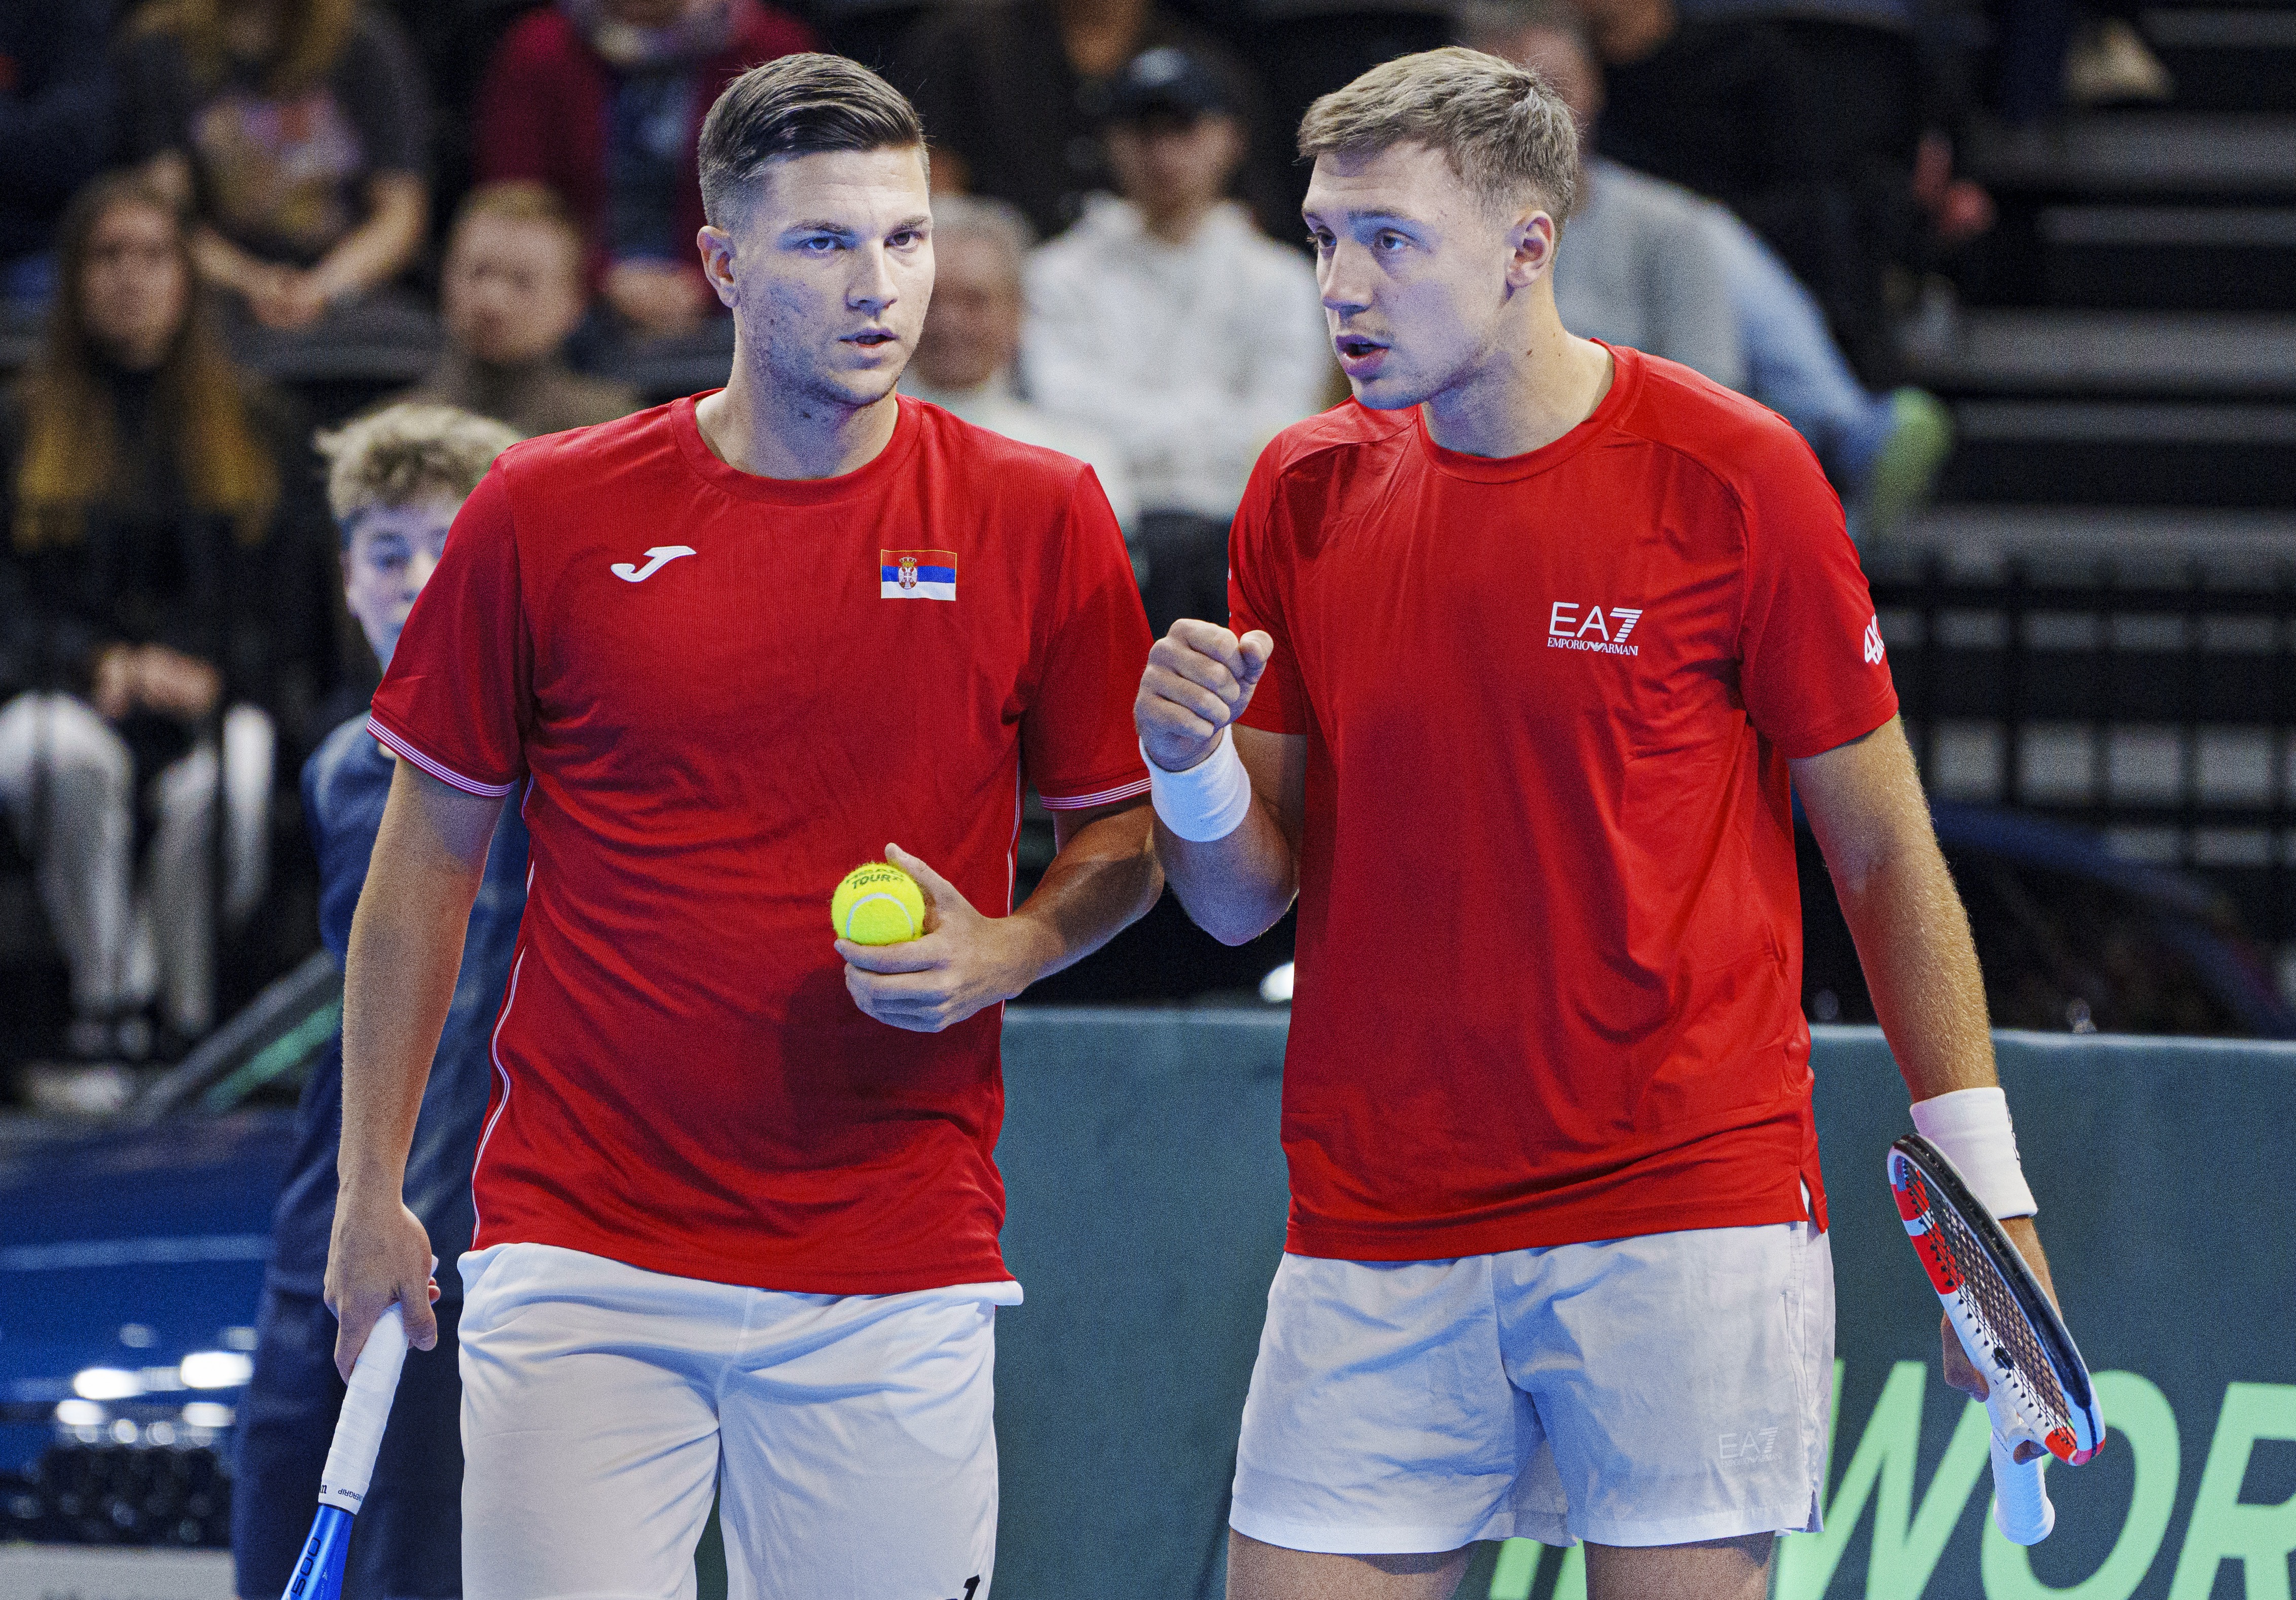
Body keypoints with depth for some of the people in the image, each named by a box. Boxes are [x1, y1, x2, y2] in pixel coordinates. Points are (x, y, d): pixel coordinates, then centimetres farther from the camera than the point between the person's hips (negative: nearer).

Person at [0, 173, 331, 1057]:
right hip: (72, 695, 0)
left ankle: (189, 1017, -26)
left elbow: (293, 596, 10)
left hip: (220, 696, 0)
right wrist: (103, 664, -12)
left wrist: (210, 677, -9)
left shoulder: (260, 429, 19)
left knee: (224, 783, -38)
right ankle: (104, 994, -29)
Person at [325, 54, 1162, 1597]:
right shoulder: (547, 516, 1)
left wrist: (1007, 949, -11)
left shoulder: (1038, 521, 1)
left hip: (894, 1275, 0)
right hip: (579, 1258, 0)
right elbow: (430, 859, 9)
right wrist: (372, 1190, 9)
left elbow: (1125, 832, 11)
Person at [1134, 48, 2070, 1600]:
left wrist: (1983, 1182, -2)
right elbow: (1247, 900, 9)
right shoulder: (1305, 495, 6)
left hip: (1688, 1212, -3)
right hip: (1376, 1229, 3)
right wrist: (1193, 764, -12)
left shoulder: (1736, 479, -5)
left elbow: (1884, 855, 2)